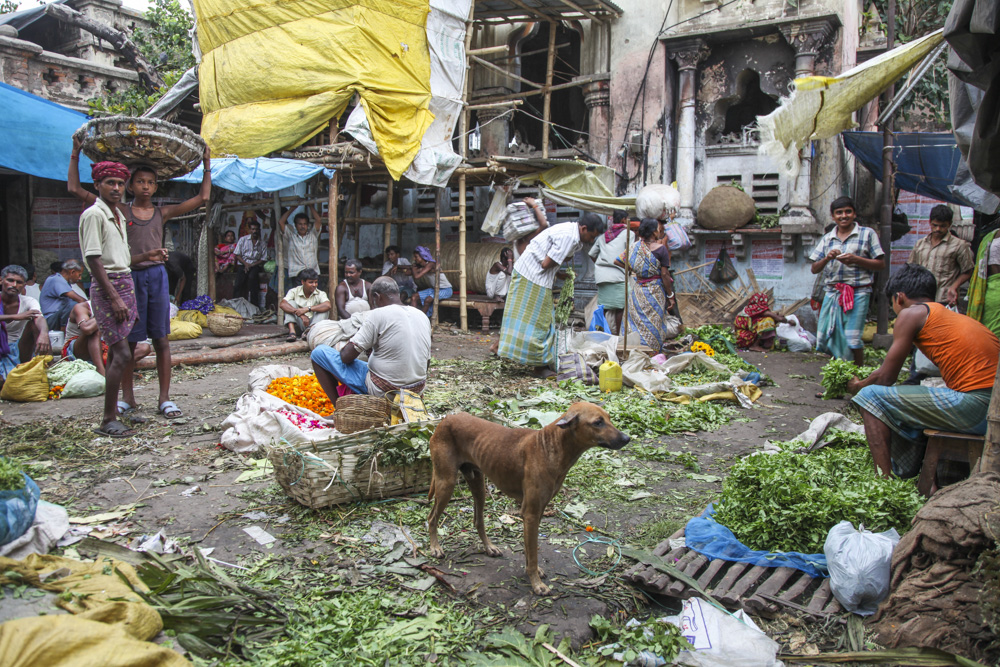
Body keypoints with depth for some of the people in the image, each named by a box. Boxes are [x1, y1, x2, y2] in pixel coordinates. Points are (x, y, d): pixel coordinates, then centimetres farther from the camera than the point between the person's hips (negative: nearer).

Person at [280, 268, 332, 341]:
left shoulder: (320, 294, -1)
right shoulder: (294, 291, -1)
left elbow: (328, 305, -23)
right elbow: (282, 304, -19)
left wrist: (307, 309, -32)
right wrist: (301, 315, -32)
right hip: (298, 326, 0)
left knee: (324, 309, -20)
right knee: (291, 303, -14)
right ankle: (292, 331, -31)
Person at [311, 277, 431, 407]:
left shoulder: (379, 314, -15)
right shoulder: (423, 316, 5)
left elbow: (346, 356, -15)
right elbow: (426, 362, 12)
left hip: (382, 391, -7)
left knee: (319, 352, 3)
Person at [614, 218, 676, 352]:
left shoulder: (636, 246, 1)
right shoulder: (661, 249, -13)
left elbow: (618, 261, 5)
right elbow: (664, 274, -12)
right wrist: (670, 296, -4)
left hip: (637, 290, 5)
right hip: (655, 291, -5)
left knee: (637, 321, 12)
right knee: (652, 324, 3)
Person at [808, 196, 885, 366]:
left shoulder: (867, 234, 4)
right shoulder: (827, 239, 14)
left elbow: (881, 264, 1)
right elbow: (814, 269, 11)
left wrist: (856, 260, -13)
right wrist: (827, 258, -9)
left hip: (857, 293, -4)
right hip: (832, 293, 4)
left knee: (852, 339, -11)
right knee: (826, 337, 2)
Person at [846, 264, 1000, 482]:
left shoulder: (912, 312, 0)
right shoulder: (956, 317, 23)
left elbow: (885, 378, 2)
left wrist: (857, 386, 22)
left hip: (974, 405, -9)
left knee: (871, 396, -1)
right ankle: (902, 476, 32)